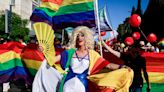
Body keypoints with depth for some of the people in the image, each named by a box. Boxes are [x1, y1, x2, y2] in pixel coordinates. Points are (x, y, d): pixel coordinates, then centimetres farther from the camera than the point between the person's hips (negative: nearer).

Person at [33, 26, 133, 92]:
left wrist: (121, 67, -16)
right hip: (68, 84, 1)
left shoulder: (92, 54, 3)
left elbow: (108, 65, -4)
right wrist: (44, 51, -5)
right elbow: (52, 59, 6)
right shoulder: (70, 52, 6)